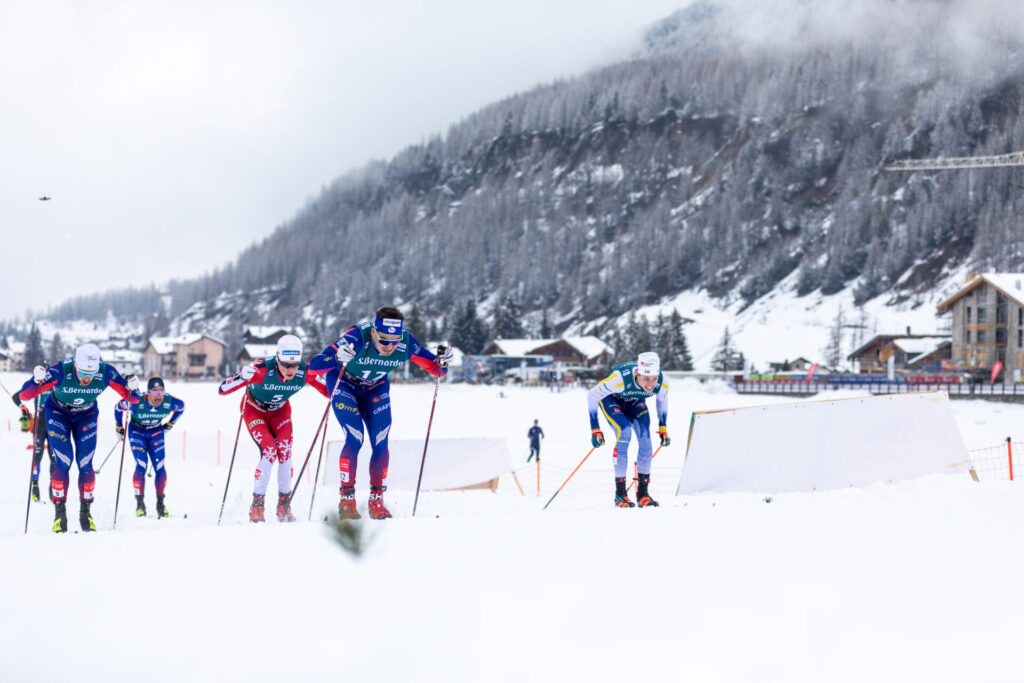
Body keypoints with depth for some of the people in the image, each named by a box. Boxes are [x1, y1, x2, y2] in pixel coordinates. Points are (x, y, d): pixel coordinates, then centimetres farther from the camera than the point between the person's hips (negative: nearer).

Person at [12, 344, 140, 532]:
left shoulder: (106, 373, -30)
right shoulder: (60, 371, -36)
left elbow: (132, 398, -18)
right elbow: (24, 396, -33)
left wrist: (132, 389, -40)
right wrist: (37, 380, -52)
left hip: (86, 416, 2)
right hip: (58, 413, -2)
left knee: (85, 464, -5)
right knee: (64, 461, -14)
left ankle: (86, 513, 11)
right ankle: (59, 514, -3)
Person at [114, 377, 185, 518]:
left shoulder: (170, 402, -27)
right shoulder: (137, 402, -33)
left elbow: (181, 407, -1)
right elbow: (118, 408, -11)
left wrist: (169, 424, 7)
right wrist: (119, 428, 0)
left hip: (156, 432, 2)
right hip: (137, 431, -2)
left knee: (159, 467, -9)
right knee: (141, 465, -16)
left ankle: (160, 504, 3)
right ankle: (140, 504, -6)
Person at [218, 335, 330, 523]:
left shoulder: (305, 372, -28)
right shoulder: (263, 369, -37)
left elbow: (330, 392, -12)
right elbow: (223, 389, -39)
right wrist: (242, 377, -57)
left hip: (280, 410, 3)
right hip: (254, 410, -3)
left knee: (285, 451, -17)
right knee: (269, 452, -21)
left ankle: (284, 504, -3)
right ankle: (257, 506, -10)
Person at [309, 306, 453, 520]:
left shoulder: (406, 344, -28)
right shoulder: (357, 337, -39)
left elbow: (436, 370, -15)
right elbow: (314, 366, -43)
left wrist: (442, 361, -37)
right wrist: (337, 359, -62)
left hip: (375, 388, 3)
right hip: (343, 383, -3)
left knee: (380, 443, -7)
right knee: (355, 439, -17)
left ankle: (376, 501, 5)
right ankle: (347, 500, -5)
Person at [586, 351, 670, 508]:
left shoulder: (661, 384, -29)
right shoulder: (620, 378, -43)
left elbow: (662, 400, -2)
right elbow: (592, 395, -27)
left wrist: (663, 428, -1)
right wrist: (595, 429, -25)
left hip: (634, 401, 4)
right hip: (611, 399, -4)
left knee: (645, 435, -17)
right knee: (624, 432, -26)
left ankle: (643, 492, -7)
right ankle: (620, 493, -22)